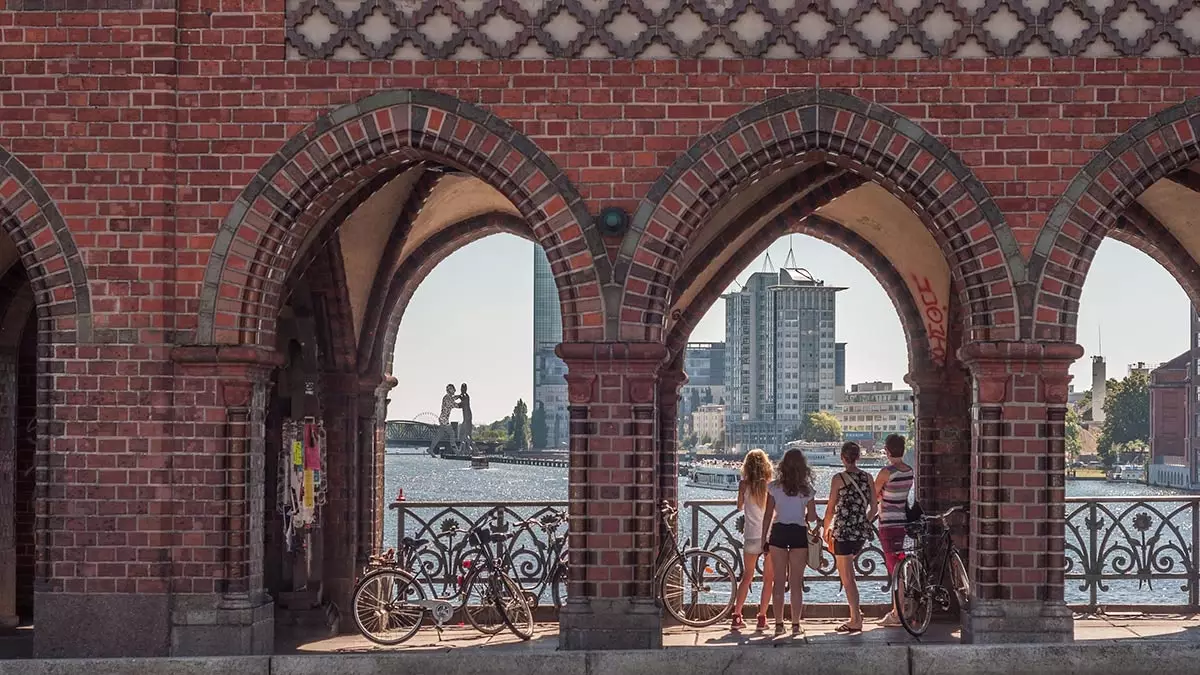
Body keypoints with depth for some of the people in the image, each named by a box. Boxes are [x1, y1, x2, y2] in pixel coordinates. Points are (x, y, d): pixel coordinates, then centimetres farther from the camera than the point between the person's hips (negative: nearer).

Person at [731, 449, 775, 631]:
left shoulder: (744, 485, -4)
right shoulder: (771, 485, -6)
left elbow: (739, 507, 10)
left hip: (752, 536, 1)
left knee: (747, 577, 15)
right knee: (768, 579, 8)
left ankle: (737, 616, 9)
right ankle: (762, 618, 5)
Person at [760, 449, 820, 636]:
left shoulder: (774, 487, -1)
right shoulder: (806, 489, -1)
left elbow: (768, 516, 0)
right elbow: (812, 517, 0)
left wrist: (764, 539, 7)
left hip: (778, 532, 0)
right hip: (799, 533, 0)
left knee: (778, 581, 6)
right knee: (796, 582, 6)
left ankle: (779, 623, 4)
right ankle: (796, 624, 6)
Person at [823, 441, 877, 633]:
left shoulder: (839, 479, -10)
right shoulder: (867, 477, 4)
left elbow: (830, 509, -7)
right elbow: (873, 507, 8)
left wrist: (826, 529, 8)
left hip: (844, 531, -6)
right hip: (862, 532, 6)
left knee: (847, 578, 0)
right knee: (847, 572, 26)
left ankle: (856, 620, -1)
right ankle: (855, 613, 22)